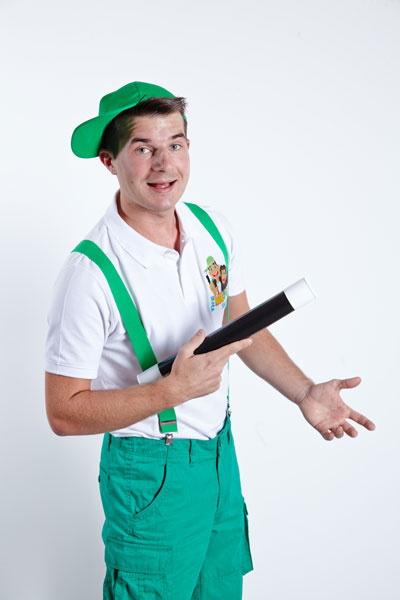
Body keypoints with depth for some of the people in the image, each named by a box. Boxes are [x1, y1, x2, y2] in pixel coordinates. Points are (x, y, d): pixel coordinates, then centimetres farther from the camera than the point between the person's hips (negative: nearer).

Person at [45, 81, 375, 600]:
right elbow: (65, 412, -21)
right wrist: (173, 389, -29)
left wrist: (305, 392, 1)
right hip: (151, 471, -6)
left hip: (221, 448, 7)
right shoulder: (91, 271, -25)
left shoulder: (213, 228, -4)